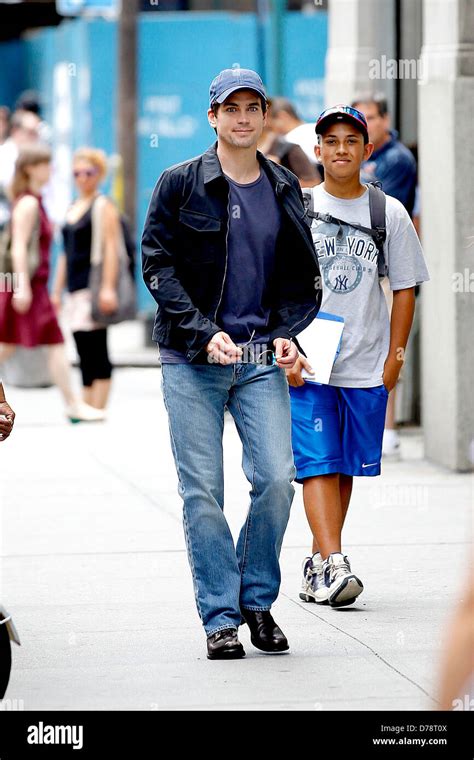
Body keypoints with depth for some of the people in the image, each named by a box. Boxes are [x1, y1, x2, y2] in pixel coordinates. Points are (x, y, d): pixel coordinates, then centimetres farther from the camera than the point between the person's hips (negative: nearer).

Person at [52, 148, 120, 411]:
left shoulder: (103, 206, -4)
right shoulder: (73, 208, 20)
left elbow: (111, 249, -12)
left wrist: (108, 288, -20)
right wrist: (57, 291, 21)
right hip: (75, 288, 8)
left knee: (96, 350, -8)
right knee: (84, 353, 7)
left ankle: (97, 409, -8)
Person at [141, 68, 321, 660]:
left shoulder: (285, 189, 11)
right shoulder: (180, 184, 0)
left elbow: (302, 275, 17)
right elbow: (157, 265, -3)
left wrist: (288, 333, 0)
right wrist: (205, 332, -13)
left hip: (262, 360, 2)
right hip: (191, 361, -2)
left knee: (277, 477, -9)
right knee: (203, 489, -3)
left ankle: (258, 599, 11)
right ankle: (220, 616, 6)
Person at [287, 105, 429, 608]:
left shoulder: (389, 213, 6)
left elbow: (405, 288, 9)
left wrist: (395, 356, 3)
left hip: (367, 367, 2)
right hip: (307, 365, -2)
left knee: (346, 466, 6)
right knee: (319, 464, -11)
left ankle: (318, 563, 17)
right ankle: (332, 566, -18)